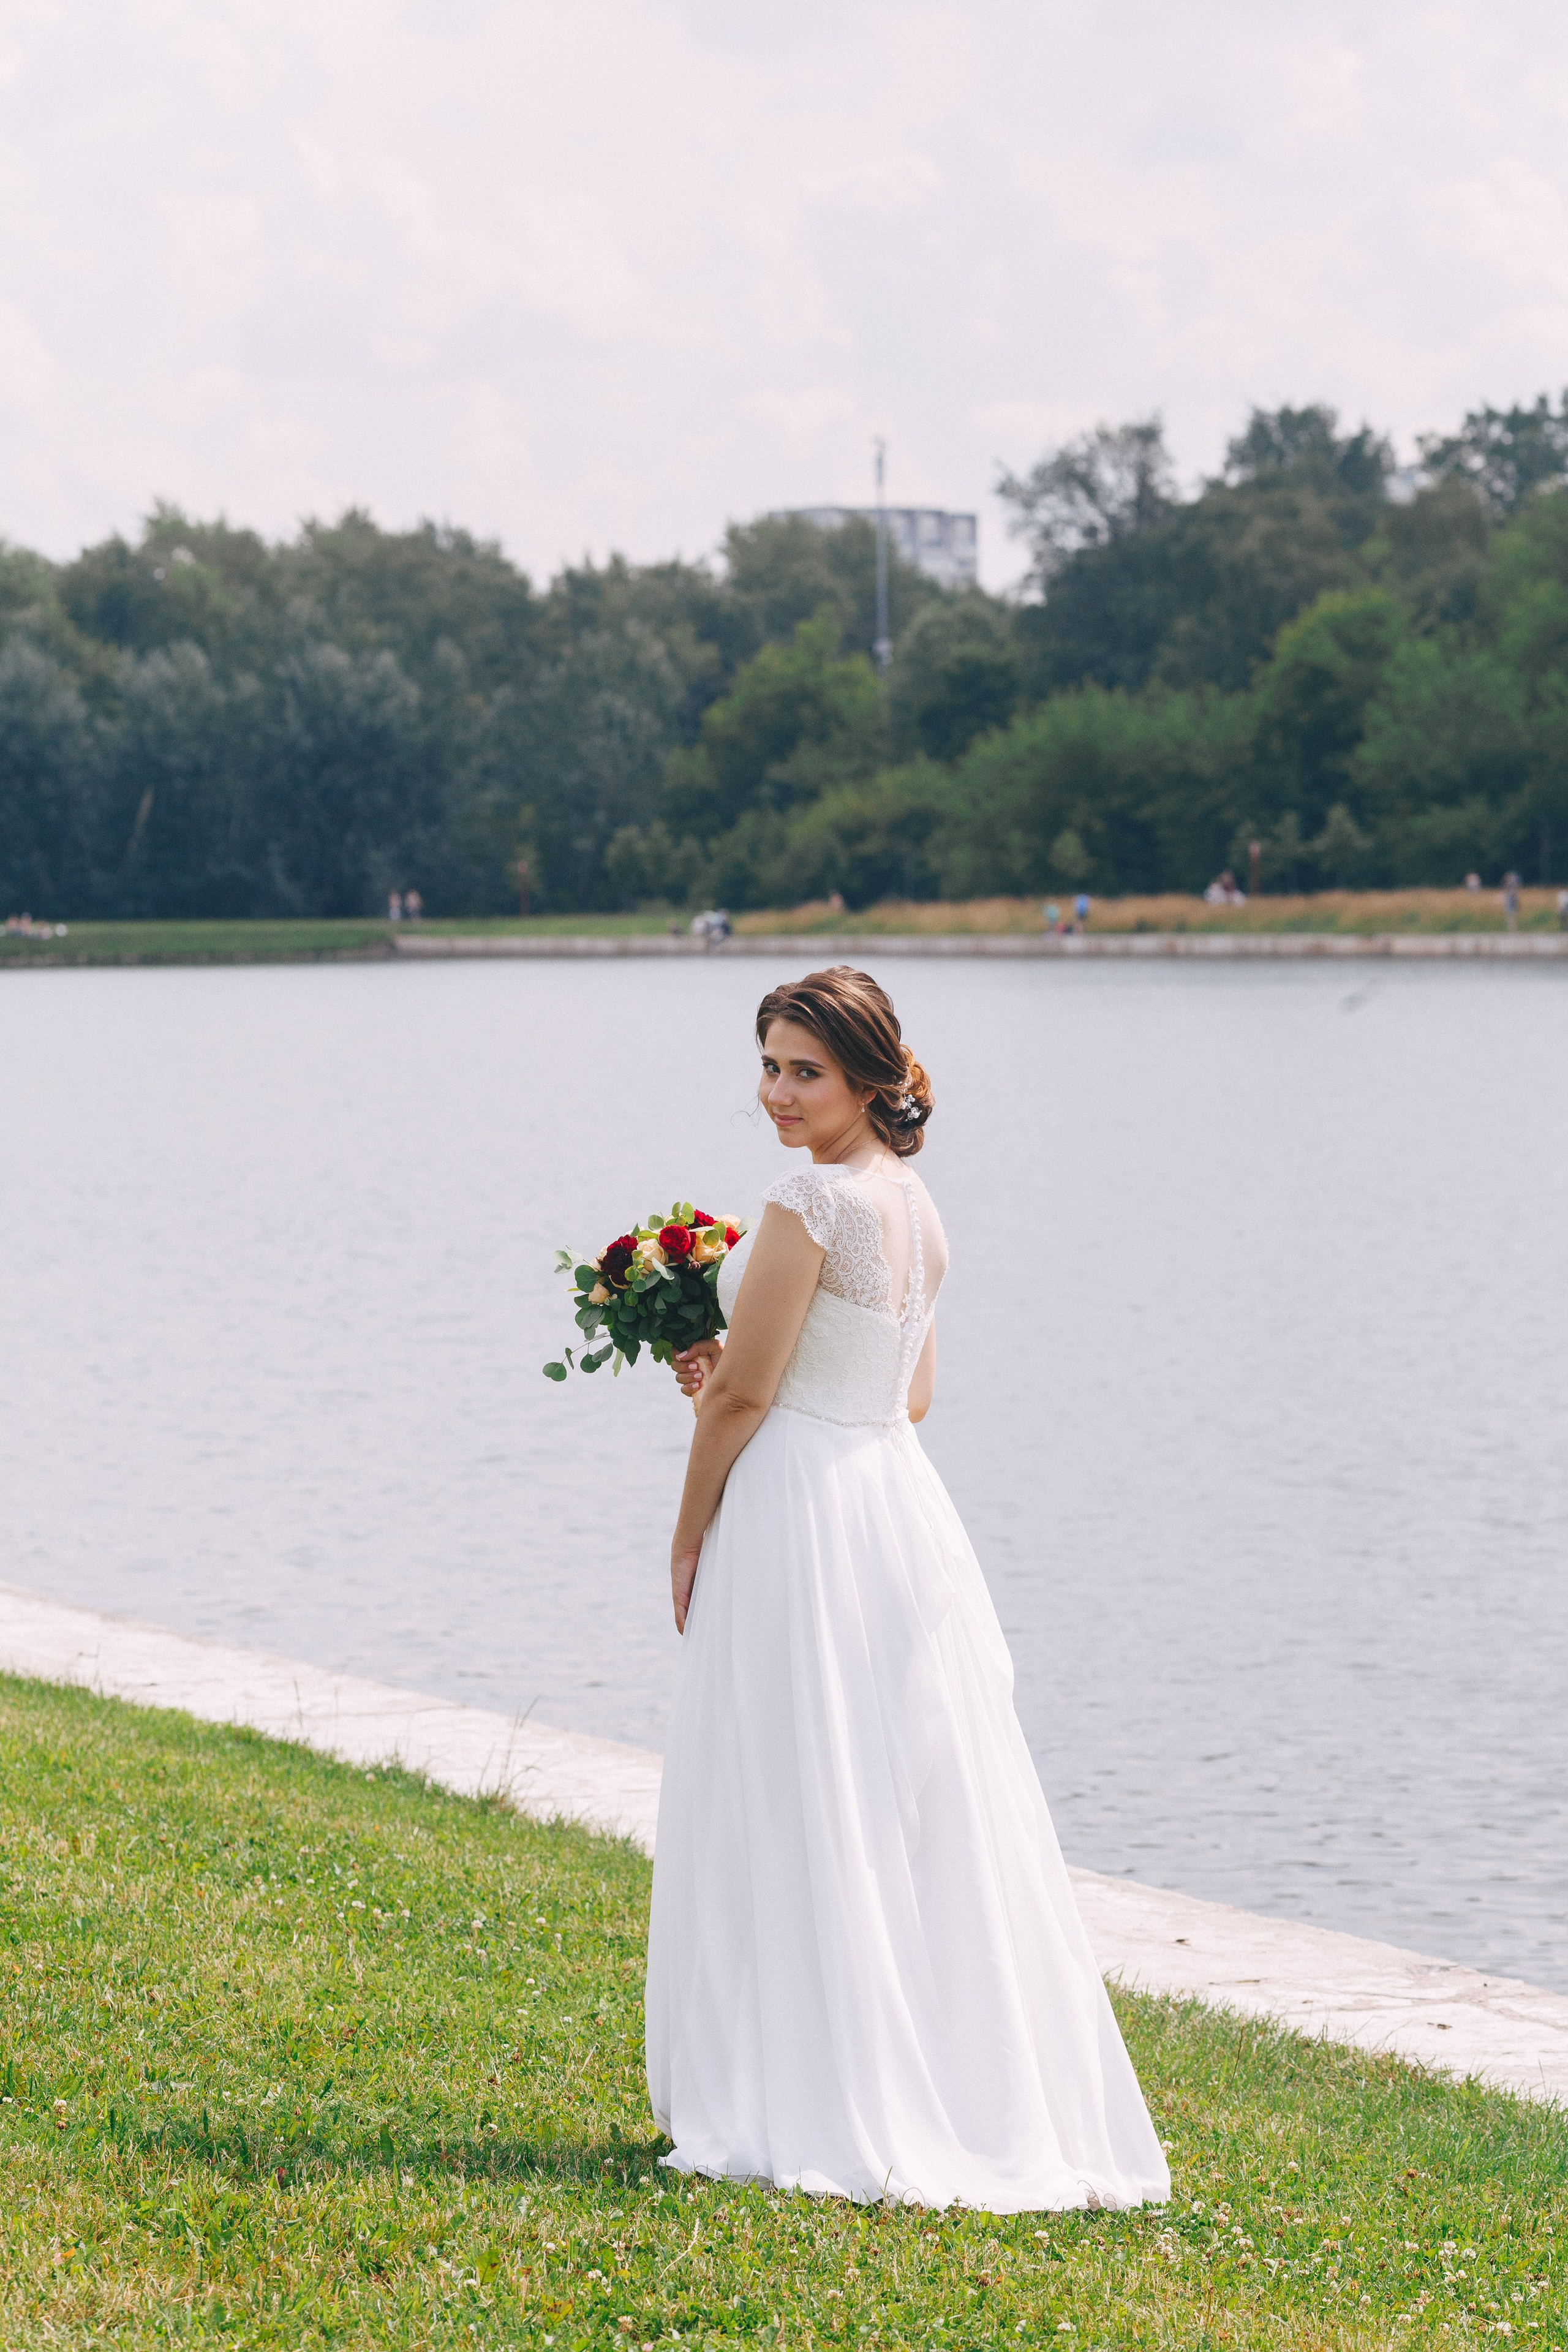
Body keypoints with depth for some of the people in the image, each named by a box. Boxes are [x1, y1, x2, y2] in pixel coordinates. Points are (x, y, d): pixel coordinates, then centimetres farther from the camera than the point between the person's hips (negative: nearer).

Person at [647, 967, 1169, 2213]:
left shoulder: (811, 1200, -15)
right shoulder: (914, 1200, 12)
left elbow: (742, 1394, -13)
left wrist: (691, 1533, -2)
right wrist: (732, 1379, 17)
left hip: (802, 1512, -9)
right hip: (903, 1503, 9)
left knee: (790, 1817, -2)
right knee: (917, 1813, 12)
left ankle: (807, 2111, 0)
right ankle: (969, 2097, 15)